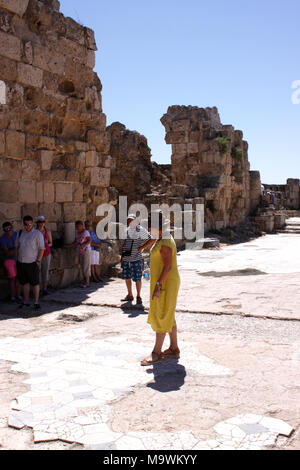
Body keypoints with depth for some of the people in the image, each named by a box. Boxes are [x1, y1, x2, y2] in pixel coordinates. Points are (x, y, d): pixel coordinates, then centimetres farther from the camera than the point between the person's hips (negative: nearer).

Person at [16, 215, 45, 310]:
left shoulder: (37, 234, -6)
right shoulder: (20, 233, 9)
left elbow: (42, 248, -7)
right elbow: (17, 247, 17)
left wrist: (38, 261, -12)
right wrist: (17, 259, 10)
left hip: (32, 263, -5)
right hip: (21, 262, 5)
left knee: (35, 283, 0)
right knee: (24, 282, 11)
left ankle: (36, 302, 8)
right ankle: (25, 301, 20)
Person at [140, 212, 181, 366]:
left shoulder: (165, 243, -20)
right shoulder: (162, 239, 12)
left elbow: (168, 266, -24)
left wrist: (158, 286, -25)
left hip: (164, 283, -11)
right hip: (163, 282, 11)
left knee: (161, 317, -4)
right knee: (168, 316, 15)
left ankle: (156, 352, 3)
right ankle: (174, 348, 24)